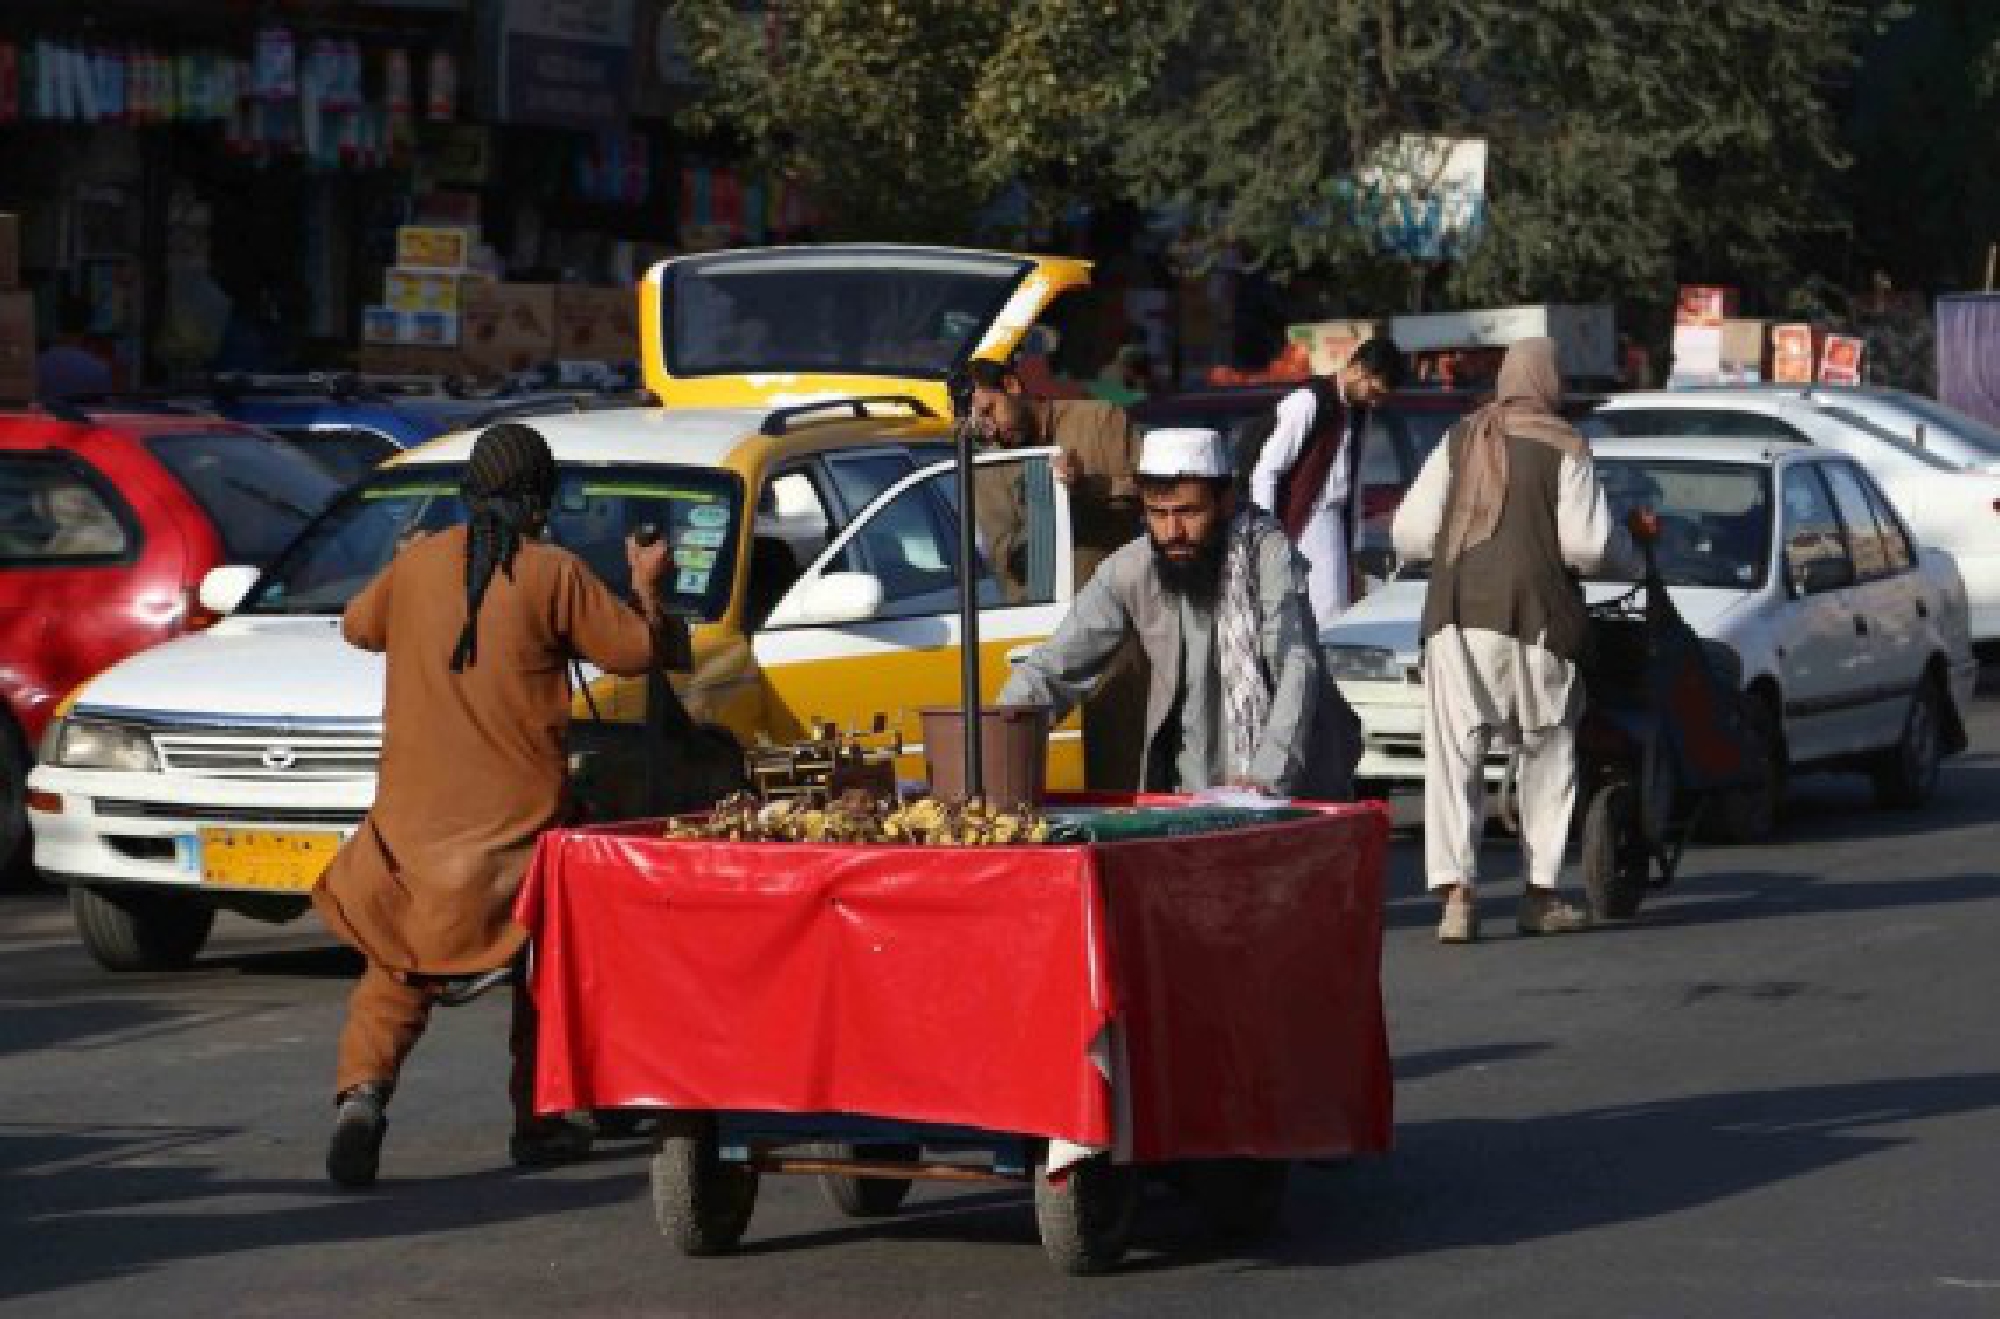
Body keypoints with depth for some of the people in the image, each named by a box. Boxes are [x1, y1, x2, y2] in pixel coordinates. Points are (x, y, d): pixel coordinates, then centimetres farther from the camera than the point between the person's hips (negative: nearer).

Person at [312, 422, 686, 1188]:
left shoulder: (416, 565, 2)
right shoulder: (552, 574, -8)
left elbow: (358, 627, 21)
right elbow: (638, 650, -1)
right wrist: (646, 587, 18)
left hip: (415, 816, 2)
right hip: (519, 815, -2)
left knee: (396, 968, 10)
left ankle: (363, 1089, -15)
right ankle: (538, 1123, 18)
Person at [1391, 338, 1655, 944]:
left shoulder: (1458, 443, 10)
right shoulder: (1564, 447, -2)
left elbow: (1410, 534, 7)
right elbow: (1586, 545, -8)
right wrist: (1630, 549, 12)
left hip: (1453, 618, 2)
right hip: (1535, 619, -2)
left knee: (1453, 754, -1)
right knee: (1548, 754, 13)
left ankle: (1456, 891, -16)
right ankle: (1541, 893, 15)